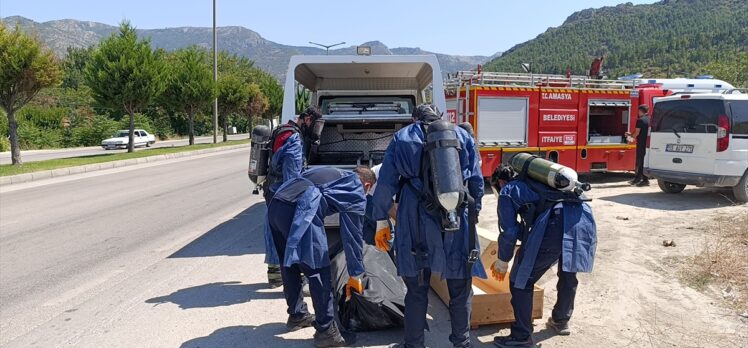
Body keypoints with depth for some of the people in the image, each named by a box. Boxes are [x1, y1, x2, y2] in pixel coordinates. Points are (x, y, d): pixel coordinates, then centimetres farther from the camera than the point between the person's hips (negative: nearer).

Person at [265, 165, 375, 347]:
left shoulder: (332, 173, 34)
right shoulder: (357, 191, 14)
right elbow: (353, 235, 14)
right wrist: (355, 274, 23)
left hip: (274, 205, 8)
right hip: (298, 211, -8)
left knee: (290, 264, 22)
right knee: (319, 272, 2)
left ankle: (297, 315, 38)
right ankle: (326, 331, 7)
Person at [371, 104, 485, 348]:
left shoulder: (402, 138, 11)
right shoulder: (462, 136, 13)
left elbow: (386, 182, 6)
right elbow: (477, 181, 10)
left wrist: (381, 221, 12)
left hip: (417, 220, 0)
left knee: (417, 288, 10)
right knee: (460, 288, 14)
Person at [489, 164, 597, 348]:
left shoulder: (508, 190, 16)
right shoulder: (533, 181, 37)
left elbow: (509, 231, 9)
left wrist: (502, 262, 22)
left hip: (556, 225, -8)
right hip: (584, 218, 8)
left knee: (520, 281, 7)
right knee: (568, 274, 30)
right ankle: (561, 322, 48)